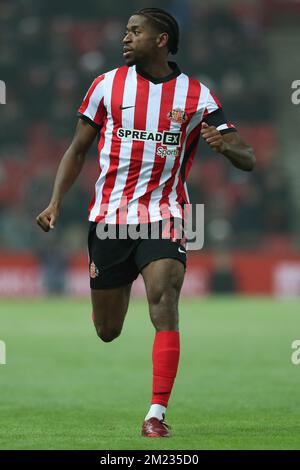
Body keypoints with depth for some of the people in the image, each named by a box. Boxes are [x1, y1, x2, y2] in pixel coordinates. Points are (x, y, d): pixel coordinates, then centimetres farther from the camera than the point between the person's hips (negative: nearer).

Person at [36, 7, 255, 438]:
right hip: (109, 217, 2)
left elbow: (247, 160, -1)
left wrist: (225, 146, -24)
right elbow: (78, 149, 11)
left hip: (163, 217, -2)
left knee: (163, 304, -23)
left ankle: (157, 414, -20)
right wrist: (55, 203, 0)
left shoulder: (196, 96, -1)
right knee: (107, 331, 6)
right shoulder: (107, 85, 3)